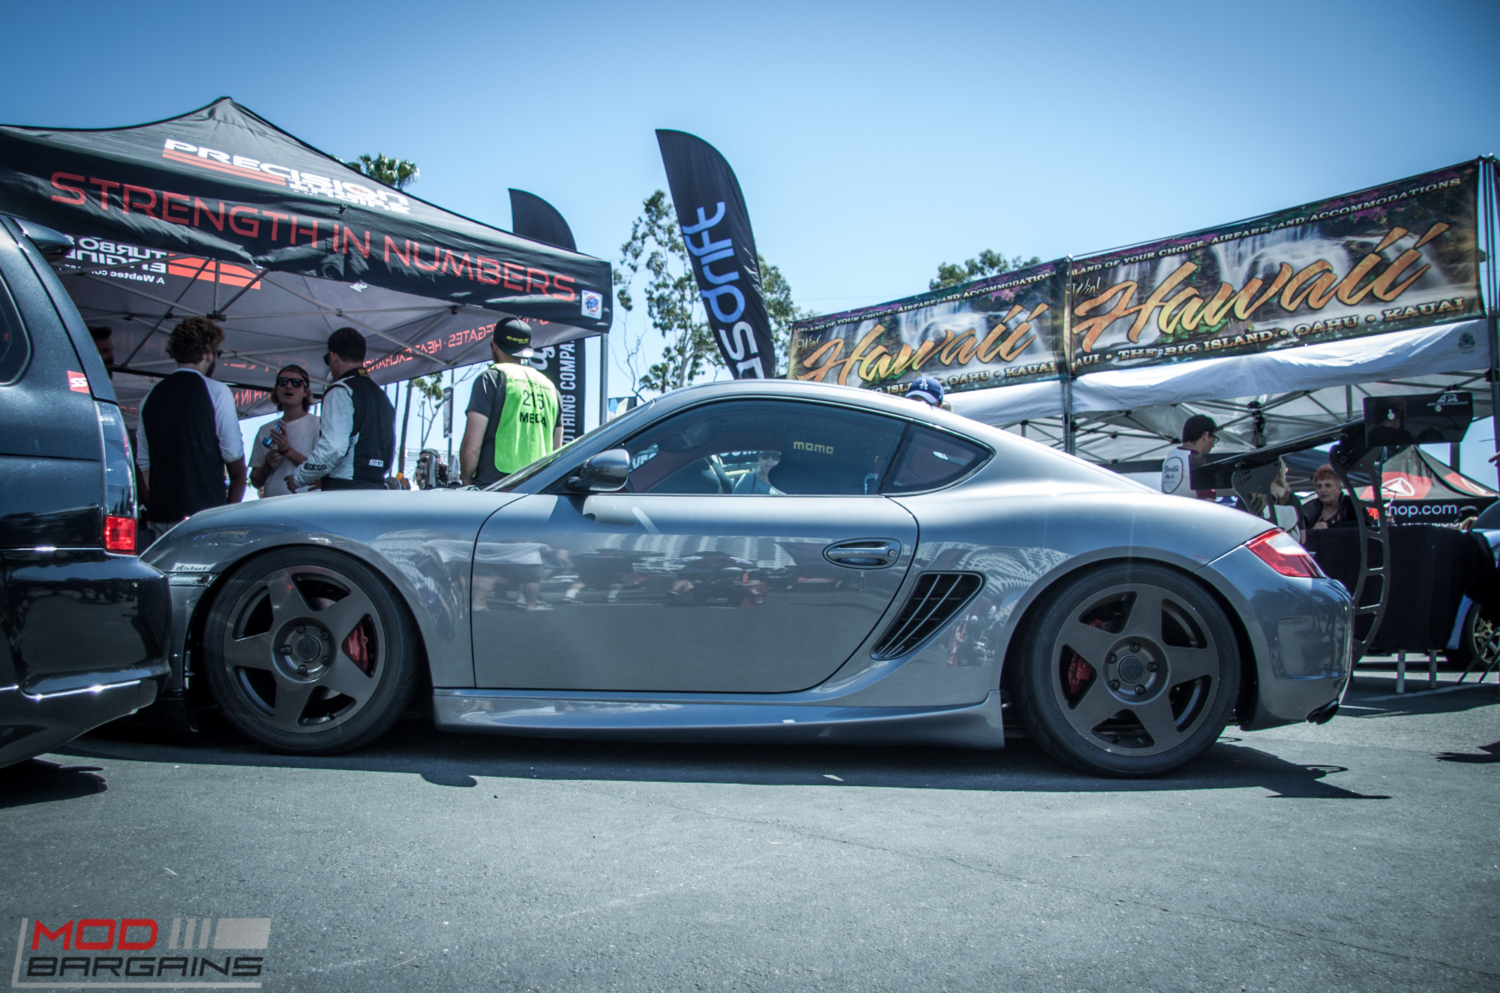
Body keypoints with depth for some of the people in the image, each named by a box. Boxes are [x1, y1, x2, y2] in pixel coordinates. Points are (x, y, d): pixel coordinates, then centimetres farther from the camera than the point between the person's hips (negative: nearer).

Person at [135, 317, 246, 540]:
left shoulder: (151, 397, 13)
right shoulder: (216, 391, -3)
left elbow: (143, 465, 15)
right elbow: (234, 456, -4)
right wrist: (232, 511, 5)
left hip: (160, 516, 5)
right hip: (205, 512, -5)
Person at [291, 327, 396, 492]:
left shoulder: (340, 391, -7)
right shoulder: (382, 397, 18)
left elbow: (332, 448, -17)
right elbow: (389, 454, 19)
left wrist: (298, 478, -4)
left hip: (344, 491, -8)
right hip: (378, 488, 8)